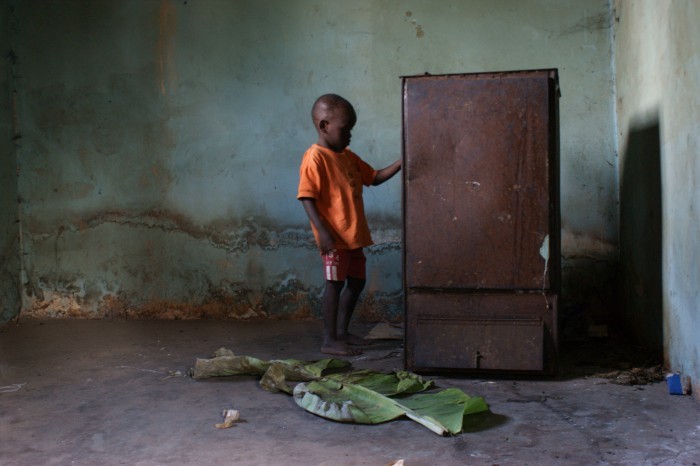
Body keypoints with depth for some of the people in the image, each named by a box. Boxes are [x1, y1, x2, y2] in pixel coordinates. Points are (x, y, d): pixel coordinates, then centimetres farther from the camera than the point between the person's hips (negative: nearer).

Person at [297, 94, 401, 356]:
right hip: (334, 236, -9)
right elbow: (307, 198, -18)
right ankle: (329, 340, 4)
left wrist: (400, 163, 8)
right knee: (335, 284, -5)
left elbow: (375, 178, 21)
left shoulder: (348, 157, 14)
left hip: (354, 234, 9)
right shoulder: (315, 157, -13)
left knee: (356, 281, 15)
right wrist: (322, 231, -26)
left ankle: (342, 332, 26)